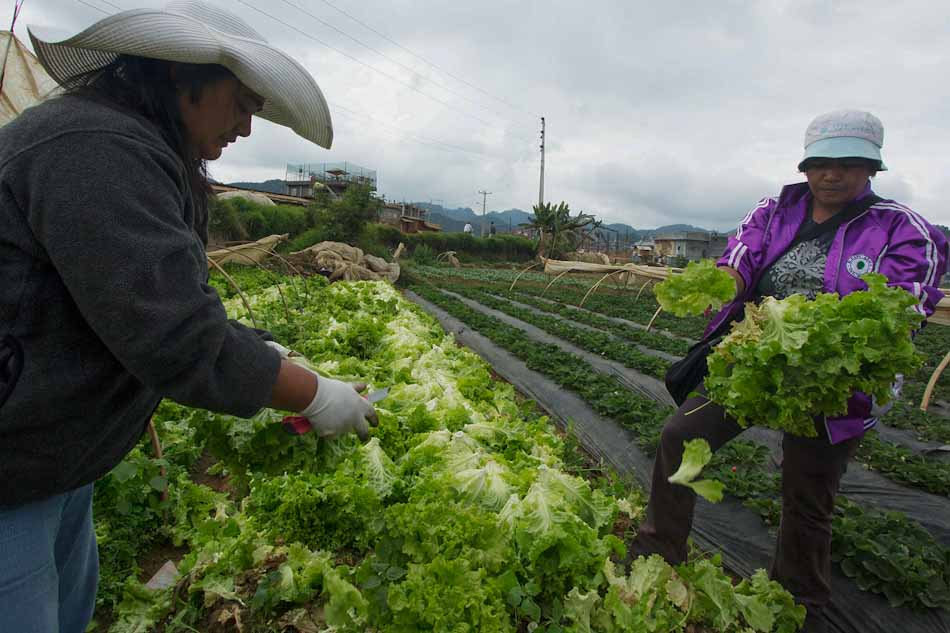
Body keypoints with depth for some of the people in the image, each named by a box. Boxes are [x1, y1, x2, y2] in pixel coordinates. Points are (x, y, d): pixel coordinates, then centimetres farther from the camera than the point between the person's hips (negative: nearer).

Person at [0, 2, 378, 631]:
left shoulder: (130, 153, 8)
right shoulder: (98, 151, -24)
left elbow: (180, 301, 9)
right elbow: (178, 341, -29)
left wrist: (275, 357, 3)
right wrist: (315, 396, -19)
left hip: (52, 456, 10)